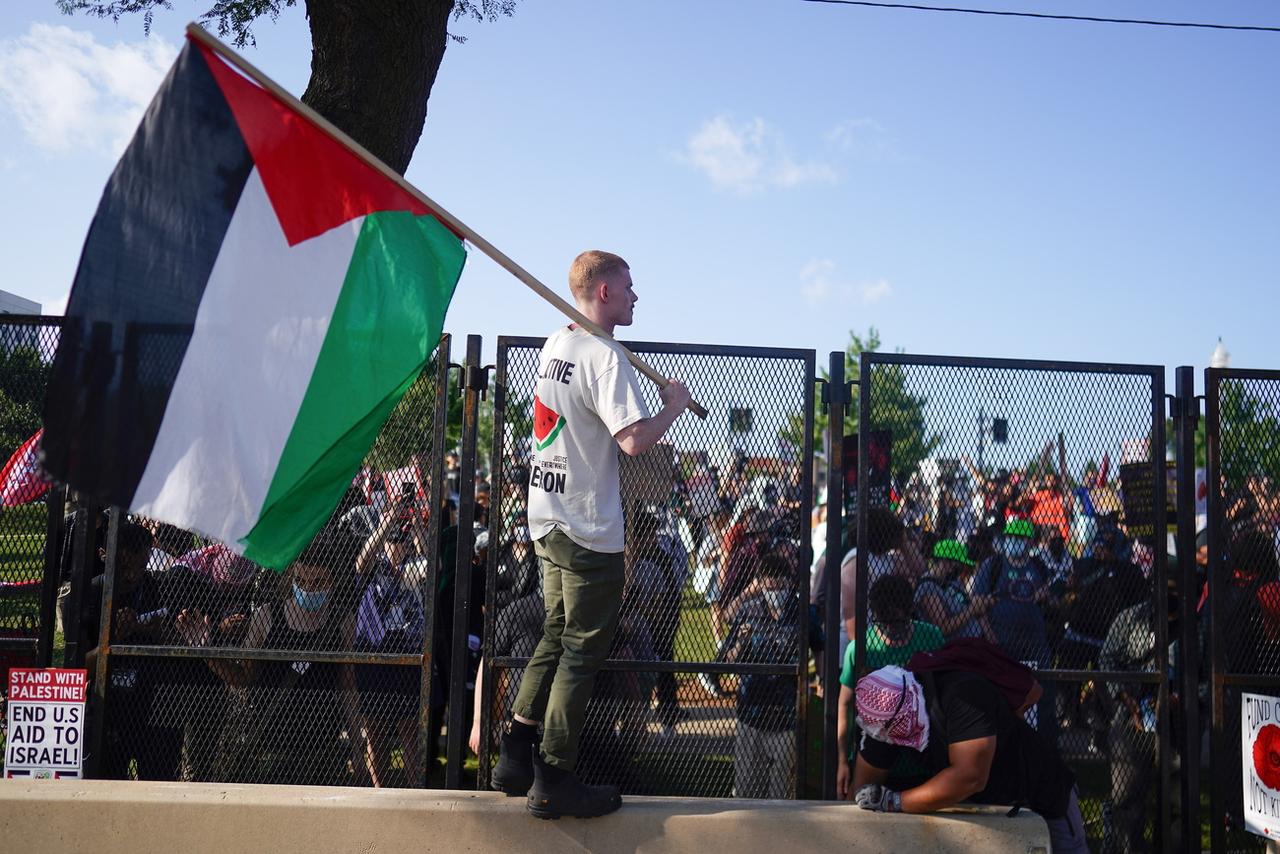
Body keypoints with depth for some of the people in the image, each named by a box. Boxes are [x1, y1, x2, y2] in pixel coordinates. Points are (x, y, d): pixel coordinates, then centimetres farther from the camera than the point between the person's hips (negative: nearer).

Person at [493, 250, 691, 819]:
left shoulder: (553, 345, 11)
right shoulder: (605, 356, -17)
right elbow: (635, 439, -26)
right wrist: (675, 404, -9)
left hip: (546, 521, 9)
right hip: (590, 532, -9)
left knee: (555, 638, 19)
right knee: (582, 652, 1)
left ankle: (515, 757, 23)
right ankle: (553, 782, 8)